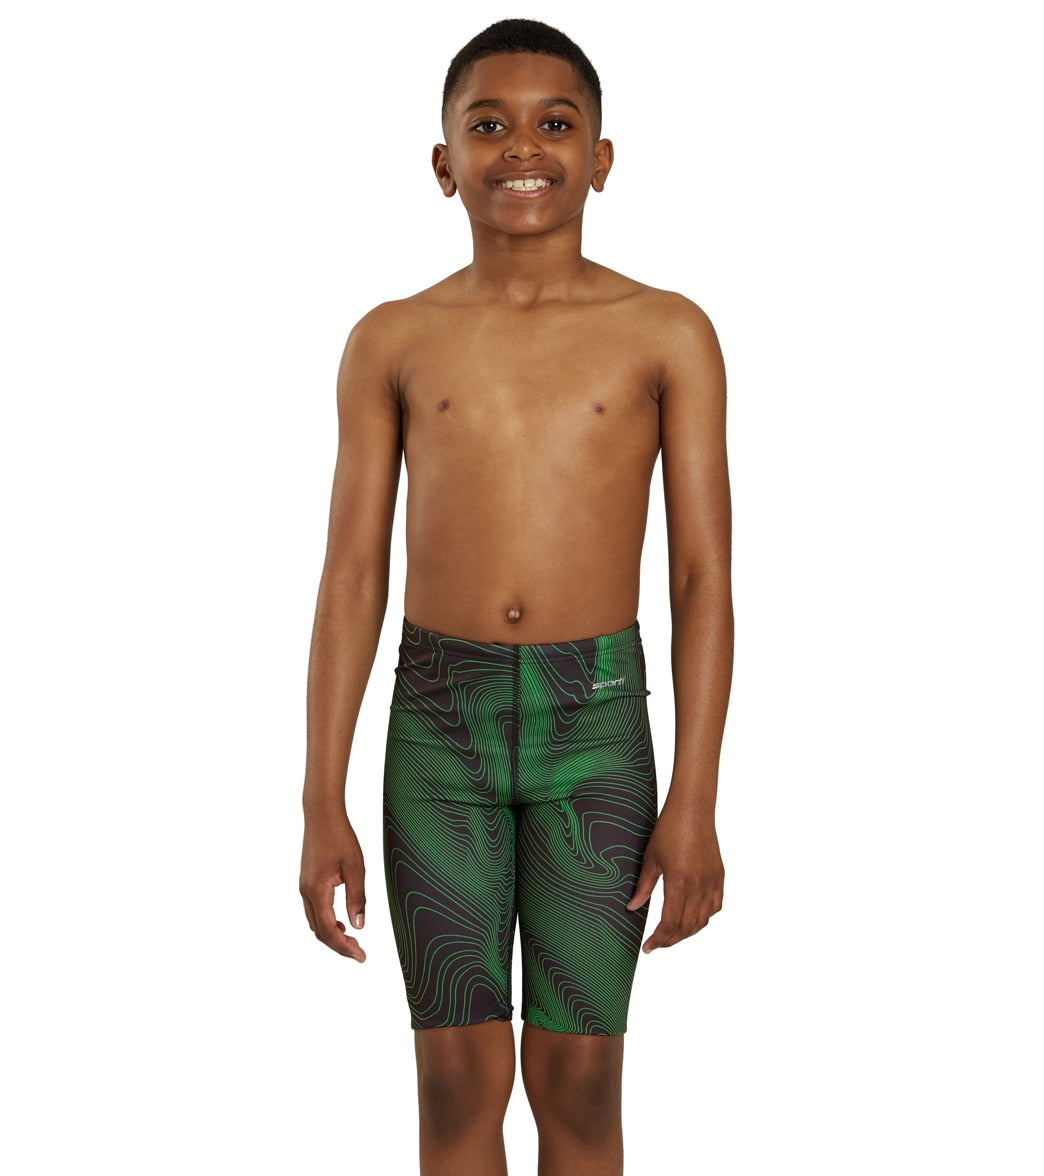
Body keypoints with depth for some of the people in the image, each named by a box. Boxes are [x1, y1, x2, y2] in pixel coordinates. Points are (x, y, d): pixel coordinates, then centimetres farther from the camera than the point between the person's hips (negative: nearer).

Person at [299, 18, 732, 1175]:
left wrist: (695, 799, -8)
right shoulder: (391, 341, 3)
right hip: (438, 722, 1)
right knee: (460, 1079, 5)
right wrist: (321, 805, -2)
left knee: (576, 1080, 5)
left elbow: (704, 575, -2)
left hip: (596, 724, -1)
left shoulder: (667, 334, -1)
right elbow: (351, 573, 2)